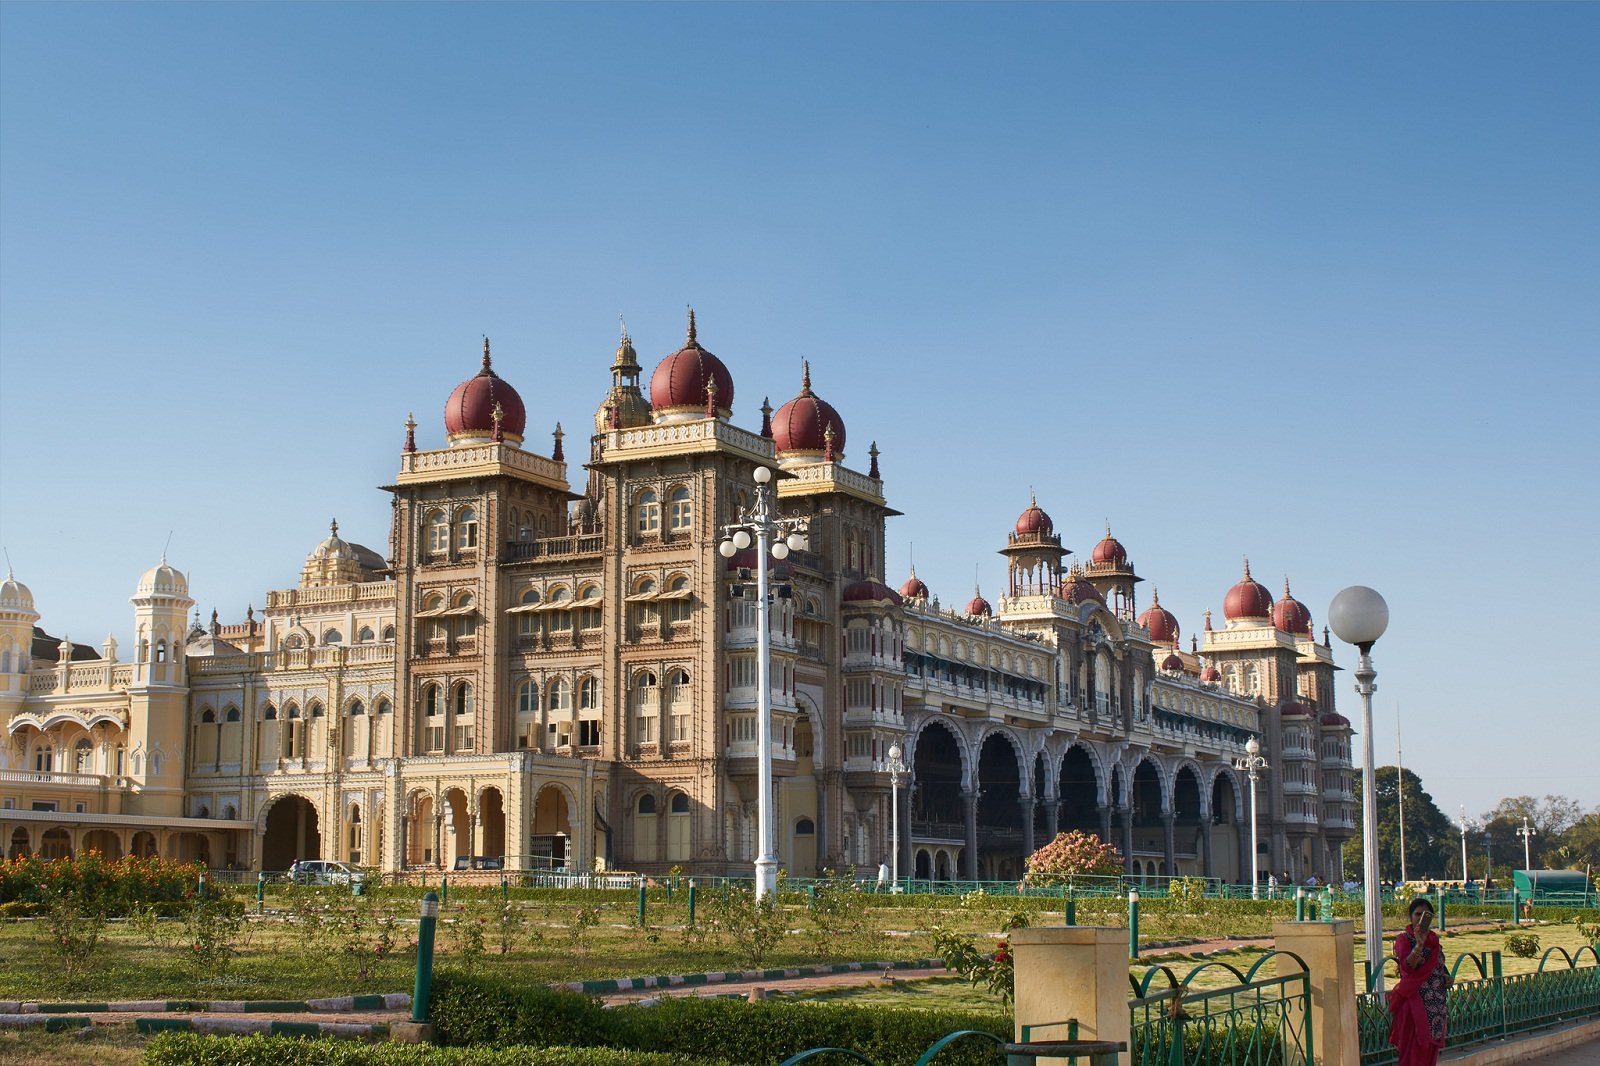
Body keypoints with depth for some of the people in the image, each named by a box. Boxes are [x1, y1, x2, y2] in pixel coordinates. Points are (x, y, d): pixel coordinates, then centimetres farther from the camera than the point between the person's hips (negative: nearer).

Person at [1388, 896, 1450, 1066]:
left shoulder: (1433, 939, 13)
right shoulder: (1404, 940, -7)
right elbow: (1407, 967, -25)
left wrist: (1446, 978, 8)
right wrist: (1419, 944, -38)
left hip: (1436, 1006, 7)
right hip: (1415, 1004, -7)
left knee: (1431, 1051, 8)